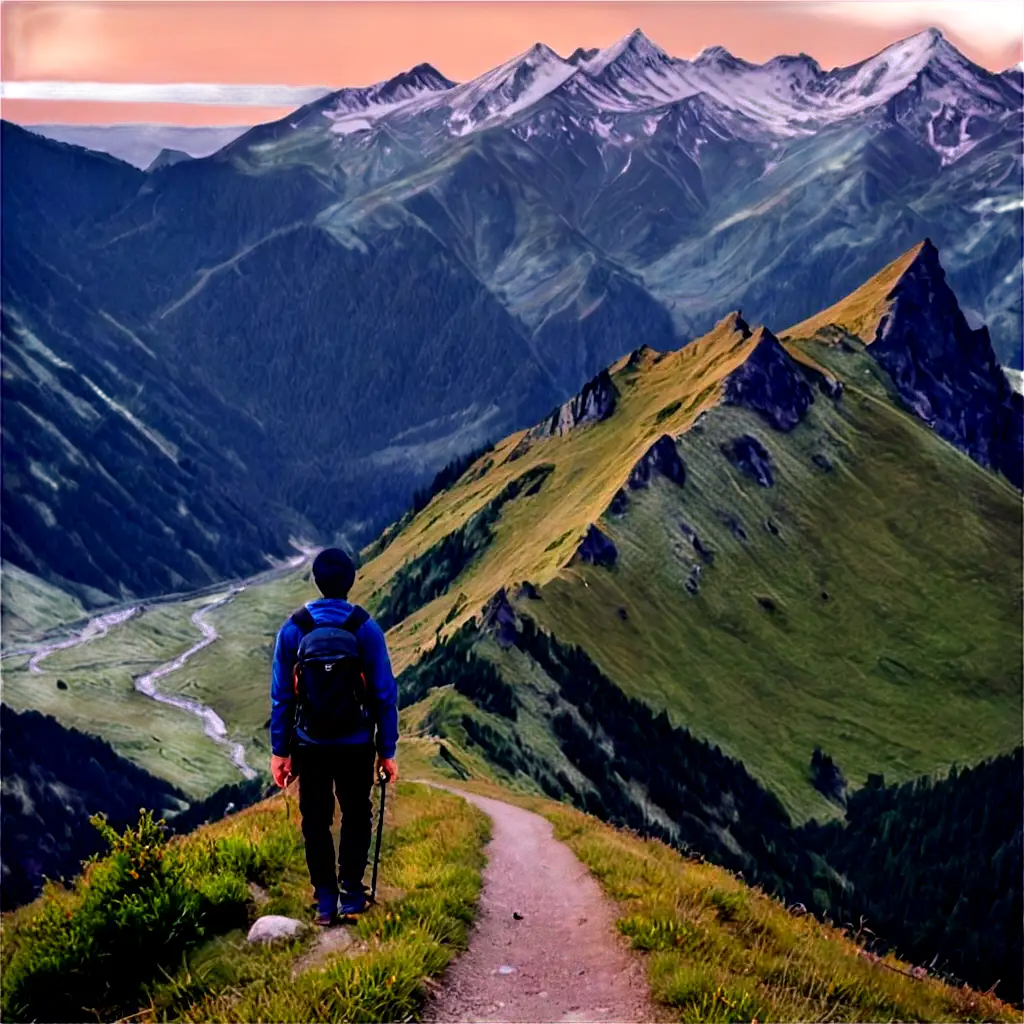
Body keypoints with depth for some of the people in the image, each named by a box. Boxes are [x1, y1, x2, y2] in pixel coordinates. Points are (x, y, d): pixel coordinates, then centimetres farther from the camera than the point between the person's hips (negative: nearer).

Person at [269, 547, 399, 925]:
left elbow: (281, 696, -4)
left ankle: (325, 901, 15)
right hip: (357, 746, -1)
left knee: (316, 822, 13)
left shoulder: (293, 630, -8)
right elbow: (385, 694, -8)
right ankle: (351, 894, 16)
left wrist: (279, 750, 3)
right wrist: (387, 751, 0)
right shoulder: (366, 629, -10)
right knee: (356, 818, 17)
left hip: (311, 746, 1)